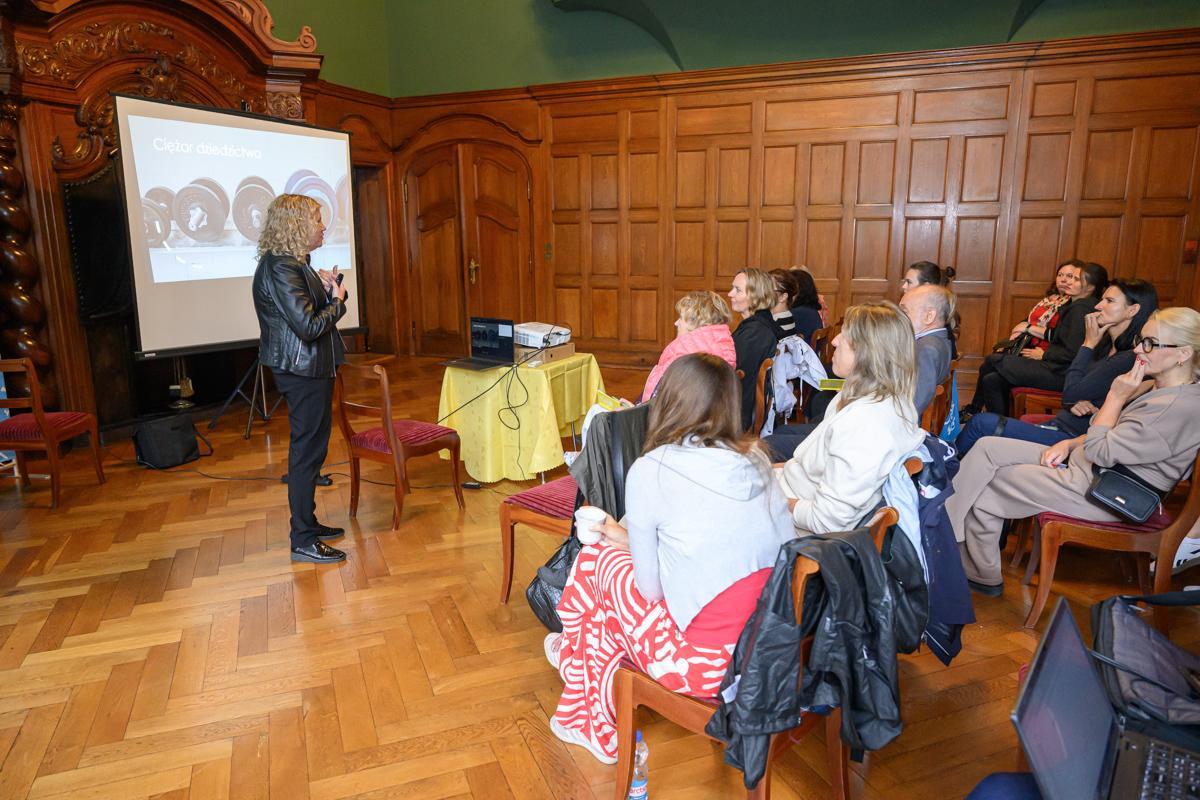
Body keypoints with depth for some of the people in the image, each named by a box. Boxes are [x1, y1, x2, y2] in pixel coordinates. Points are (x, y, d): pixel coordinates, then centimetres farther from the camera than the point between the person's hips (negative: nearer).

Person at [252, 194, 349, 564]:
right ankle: (303, 541, 6)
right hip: (303, 370, -11)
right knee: (307, 450, -3)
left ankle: (307, 522, 30)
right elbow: (308, 326, -26)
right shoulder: (281, 268, -20)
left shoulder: (291, 263, 12)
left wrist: (326, 289, 0)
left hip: (308, 367, 11)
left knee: (309, 448, 18)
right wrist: (337, 300, -10)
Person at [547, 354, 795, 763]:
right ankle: (594, 722, 39)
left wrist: (625, 539, 19)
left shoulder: (649, 471, -11)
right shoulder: (756, 460, 4)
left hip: (711, 667, -6)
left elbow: (650, 586, -3)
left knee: (597, 558, 14)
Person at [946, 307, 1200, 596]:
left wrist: (1116, 396, -16)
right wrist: (1069, 443, 1)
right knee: (987, 447, -1)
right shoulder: (1154, 387, 7)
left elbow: (1099, 452, -21)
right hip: (1079, 462, 10)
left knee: (982, 489, -6)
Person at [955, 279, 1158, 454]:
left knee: (983, 423, -16)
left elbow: (1070, 393, -17)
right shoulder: (1107, 346, 13)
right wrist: (1075, 403, -11)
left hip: (1073, 437, -8)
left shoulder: (1129, 358, -16)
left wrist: (1088, 344, -6)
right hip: (1061, 425, 8)